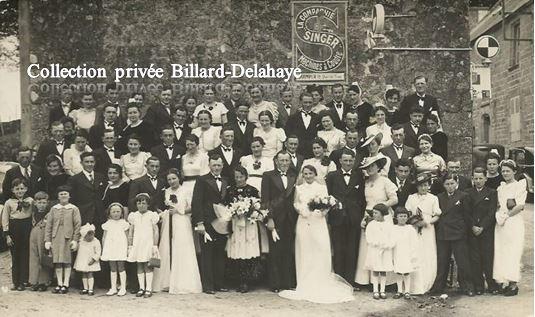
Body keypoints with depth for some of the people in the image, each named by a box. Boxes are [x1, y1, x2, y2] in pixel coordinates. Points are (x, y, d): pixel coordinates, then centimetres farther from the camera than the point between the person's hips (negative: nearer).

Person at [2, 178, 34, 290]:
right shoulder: (9, 202, 4)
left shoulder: (30, 201, 3)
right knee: (15, 256, 5)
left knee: (25, 256, 1)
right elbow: (5, 219, 3)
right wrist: (7, 235, -2)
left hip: (27, 230, 0)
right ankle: (15, 282, 12)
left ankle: (23, 281, 7)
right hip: (14, 230, 0)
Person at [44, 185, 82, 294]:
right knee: (57, 262, 3)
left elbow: (77, 225, 1)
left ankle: (65, 285, 4)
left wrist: (75, 240, -7)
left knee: (67, 261, -1)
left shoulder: (74, 209, 4)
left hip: (68, 238, -2)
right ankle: (59, 284, 11)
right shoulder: (53, 209, 10)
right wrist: (47, 240, 2)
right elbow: (48, 225, 9)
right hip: (56, 239, 3)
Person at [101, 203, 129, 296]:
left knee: (121, 268, -1)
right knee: (112, 269, 7)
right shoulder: (107, 224, 8)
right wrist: (103, 249, 8)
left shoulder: (124, 223, 2)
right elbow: (104, 237, 11)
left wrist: (128, 249, 0)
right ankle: (113, 288, 13)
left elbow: (127, 237, 4)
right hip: (110, 249, 2)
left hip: (121, 249, -2)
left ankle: (123, 288, 6)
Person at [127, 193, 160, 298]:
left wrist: (155, 246, -6)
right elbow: (130, 232, 12)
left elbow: (155, 231, -1)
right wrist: (130, 246, 9)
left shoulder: (151, 215, 0)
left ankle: (148, 289, 0)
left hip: (148, 244, -3)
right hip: (137, 245, 3)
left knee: (147, 266, -4)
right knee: (139, 266, 6)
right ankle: (141, 288, 12)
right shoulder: (134, 216, 8)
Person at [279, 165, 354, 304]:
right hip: (303, 222, 1)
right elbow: (295, 203, 11)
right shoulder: (299, 188, 13)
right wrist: (301, 210, -10)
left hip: (318, 222, -1)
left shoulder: (322, 188, 9)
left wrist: (323, 211, -16)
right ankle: (305, 285, 6)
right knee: (304, 251, 0)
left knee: (321, 249, -8)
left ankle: (321, 285, -1)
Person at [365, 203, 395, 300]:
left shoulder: (389, 224, 3)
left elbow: (392, 238, 1)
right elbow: (369, 239, -6)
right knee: (375, 271, 2)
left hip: (386, 251, 1)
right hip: (374, 250, -1)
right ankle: (375, 291, 8)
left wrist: (388, 245, -17)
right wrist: (379, 243, -17)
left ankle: (382, 290, 12)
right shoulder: (371, 225, -1)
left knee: (384, 271, 6)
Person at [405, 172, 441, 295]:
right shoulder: (411, 198, 9)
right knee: (415, 258, -5)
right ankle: (416, 288, -1)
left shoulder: (433, 199, 7)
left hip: (428, 230, 0)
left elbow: (437, 216, 5)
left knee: (429, 259, -3)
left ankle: (426, 286, 7)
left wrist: (426, 222, -11)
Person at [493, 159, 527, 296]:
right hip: (501, 223, 6)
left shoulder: (520, 185, -1)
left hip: (514, 222, -6)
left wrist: (507, 215, -10)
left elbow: (521, 206, -9)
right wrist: (498, 215, -4)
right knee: (500, 252, 1)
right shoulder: (500, 188, 17)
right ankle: (504, 282, 4)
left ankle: (513, 284, -7)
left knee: (513, 252, -8)